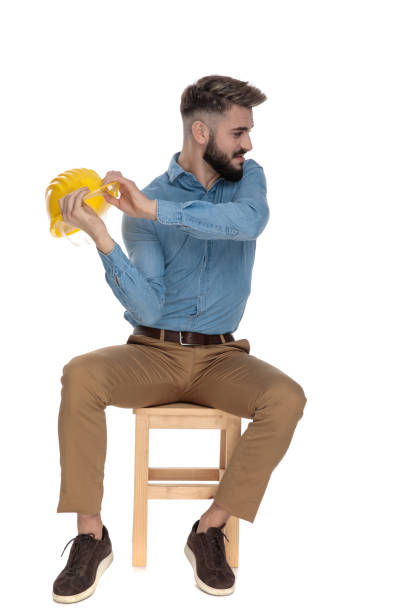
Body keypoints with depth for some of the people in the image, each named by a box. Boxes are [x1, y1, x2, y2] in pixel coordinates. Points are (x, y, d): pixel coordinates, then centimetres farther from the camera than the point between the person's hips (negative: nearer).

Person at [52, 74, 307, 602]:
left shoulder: (246, 178, 4)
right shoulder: (145, 203, -3)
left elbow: (250, 219, -23)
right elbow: (147, 307, -13)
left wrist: (157, 210, -30)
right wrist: (102, 239, -26)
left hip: (221, 356, 1)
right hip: (153, 354, -1)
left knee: (286, 398, -28)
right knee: (80, 375, -29)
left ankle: (210, 530, -13)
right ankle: (91, 536, -17)